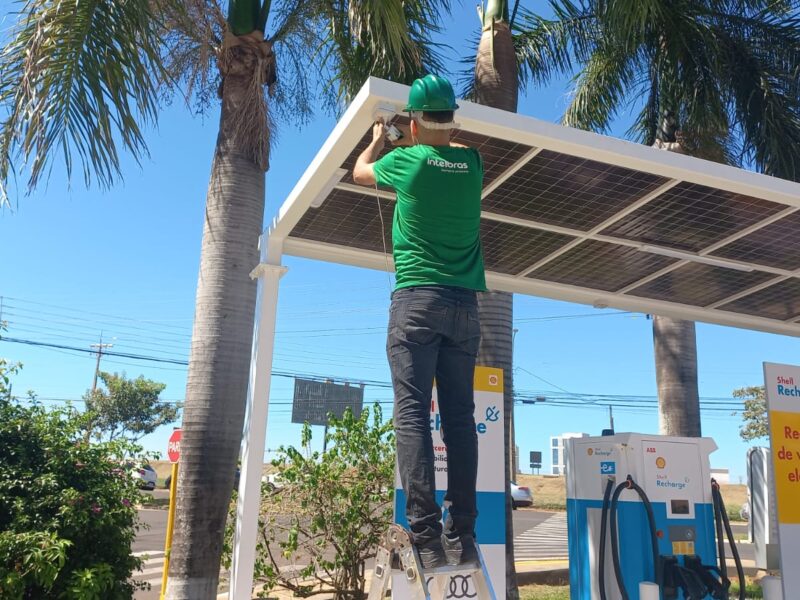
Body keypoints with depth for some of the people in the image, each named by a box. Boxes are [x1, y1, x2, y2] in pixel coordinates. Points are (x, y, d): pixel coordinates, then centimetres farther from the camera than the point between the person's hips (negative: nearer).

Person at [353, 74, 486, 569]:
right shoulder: (471, 163, 10)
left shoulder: (408, 160, 1)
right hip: (464, 305, 4)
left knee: (413, 414, -7)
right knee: (460, 417, 2)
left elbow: (360, 171, 23)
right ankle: (462, 535, -1)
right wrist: (426, 140, 49)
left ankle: (426, 535, -14)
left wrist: (378, 139, 41)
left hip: (417, 300, -4)